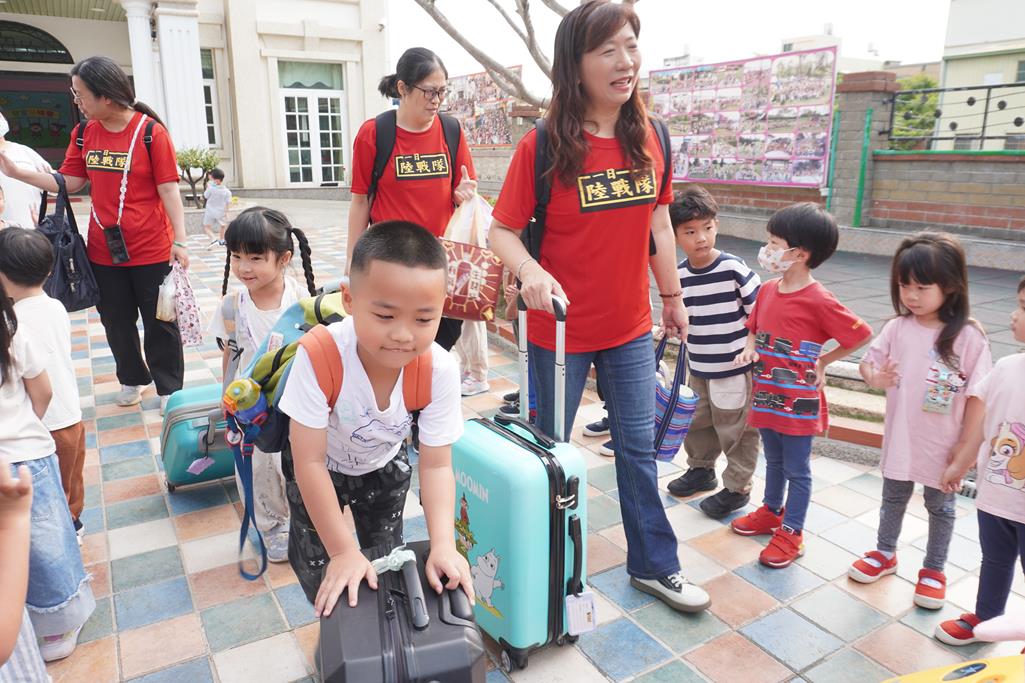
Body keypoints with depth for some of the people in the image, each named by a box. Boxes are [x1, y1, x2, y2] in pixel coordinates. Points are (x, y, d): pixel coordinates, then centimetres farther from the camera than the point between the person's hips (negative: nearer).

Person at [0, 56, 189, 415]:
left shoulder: (150, 131, -12)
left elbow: (169, 189, -13)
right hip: (103, 252, 6)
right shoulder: (84, 132, 5)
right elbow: (69, 182, 9)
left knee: (160, 324, 6)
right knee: (116, 322, 16)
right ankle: (133, 379, 36)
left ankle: (169, 389, 20)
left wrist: (179, 241, -16)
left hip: (151, 251, -5)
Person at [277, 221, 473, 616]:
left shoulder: (439, 370, -33)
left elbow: (436, 465, -23)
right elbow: (309, 463, -32)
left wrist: (443, 545, -36)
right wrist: (343, 551, -30)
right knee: (314, 564, 5)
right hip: (318, 468, -1)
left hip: (384, 468, 2)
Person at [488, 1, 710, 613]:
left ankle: (653, 566, 32)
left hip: (630, 327, 4)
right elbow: (502, 229, -11)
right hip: (560, 329, -4)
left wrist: (674, 295, 13)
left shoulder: (649, 138, 0)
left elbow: (658, 221, 9)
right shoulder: (542, 147, -14)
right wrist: (530, 271, -31)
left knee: (639, 446, 13)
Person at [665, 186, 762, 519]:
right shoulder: (679, 275, -2)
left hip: (734, 369, -5)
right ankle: (701, 469, 45)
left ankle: (737, 488, 25)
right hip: (698, 368, 6)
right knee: (698, 422, 22)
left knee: (736, 429, 7)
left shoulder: (734, 268, -17)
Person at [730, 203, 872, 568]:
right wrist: (749, 350, -4)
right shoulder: (767, 290, 0)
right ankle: (771, 511, 43)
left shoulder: (819, 301, -19)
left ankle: (791, 533, 23)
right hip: (766, 397, 6)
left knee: (796, 469, 9)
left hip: (798, 403, -6)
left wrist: (823, 361, -6)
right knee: (773, 461, 24)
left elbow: (862, 335, -10)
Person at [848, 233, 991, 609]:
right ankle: (884, 553, 43)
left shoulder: (968, 336, -16)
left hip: (944, 444, -3)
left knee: (940, 506, 17)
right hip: (901, 437, 3)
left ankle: (934, 569, 38)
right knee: (893, 497, 21)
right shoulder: (897, 328, -7)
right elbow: (868, 363, 3)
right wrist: (876, 378, -21)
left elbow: (978, 396, -12)